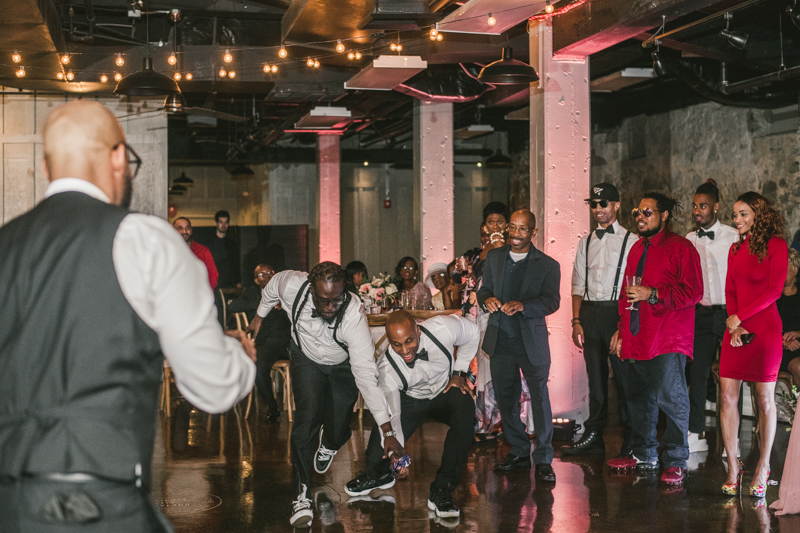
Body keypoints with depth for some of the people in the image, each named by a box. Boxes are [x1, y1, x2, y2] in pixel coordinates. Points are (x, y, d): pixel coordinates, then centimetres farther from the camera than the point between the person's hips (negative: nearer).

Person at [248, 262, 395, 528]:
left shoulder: (353, 316, -40)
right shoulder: (291, 285, -34)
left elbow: (367, 375, -41)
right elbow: (271, 288, -6)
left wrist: (388, 431, -43)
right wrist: (260, 315, 13)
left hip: (342, 365, -1)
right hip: (306, 358, 1)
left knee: (337, 432, 1)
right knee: (308, 416, -19)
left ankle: (328, 443, 43)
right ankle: (302, 494, -9)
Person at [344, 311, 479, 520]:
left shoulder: (443, 328, -31)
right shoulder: (387, 369, -30)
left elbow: (472, 334, -8)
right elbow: (390, 416, -25)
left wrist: (459, 373, -10)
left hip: (446, 391, 0)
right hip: (409, 399, 0)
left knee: (465, 410, -36)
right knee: (376, 458, -15)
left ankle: (441, 491, -29)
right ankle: (380, 475, 27)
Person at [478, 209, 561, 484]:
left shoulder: (548, 265, -2)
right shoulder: (494, 258, 10)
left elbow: (552, 301, -12)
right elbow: (484, 288, 12)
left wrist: (523, 305, -30)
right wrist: (487, 298, -13)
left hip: (531, 342, -4)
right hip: (500, 340, 4)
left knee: (539, 398, -4)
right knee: (505, 398, 10)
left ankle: (543, 460, 5)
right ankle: (519, 451, 26)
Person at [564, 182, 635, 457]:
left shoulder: (630, 241, 1)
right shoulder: (585, 243, 15)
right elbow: (578, 285, 14)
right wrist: (576, 321, 4)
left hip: (617, 311, -4)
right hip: (589, 312, 4)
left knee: (624, 376, 0)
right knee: (595, 376, 10)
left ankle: (631, 440, 10)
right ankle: (593, 436, 17)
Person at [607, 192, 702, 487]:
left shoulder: (681, 248, -5)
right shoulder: (637, 249, 20)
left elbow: (693, 292, -13)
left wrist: (652, 294, -19)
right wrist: (622, 328, 21)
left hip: (668, 340, -8)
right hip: (637, 338, 8)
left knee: (670, 397, -8)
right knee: (638, 397, 12)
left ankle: (676, 461, 2)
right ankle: (644, 455, 24)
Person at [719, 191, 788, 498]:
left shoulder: (776, 245, -3)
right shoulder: (736, 249, 15)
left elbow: (775, 291, -9)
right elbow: (730, 292, 13)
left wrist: (740, 317, -10)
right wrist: (735, 327, -2)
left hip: (764, 329, -5)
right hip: (735, 328, 5)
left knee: (764, 400, 1)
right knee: (727, 395, -1)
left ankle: (762, 468, 11)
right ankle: (733, 467, 7)